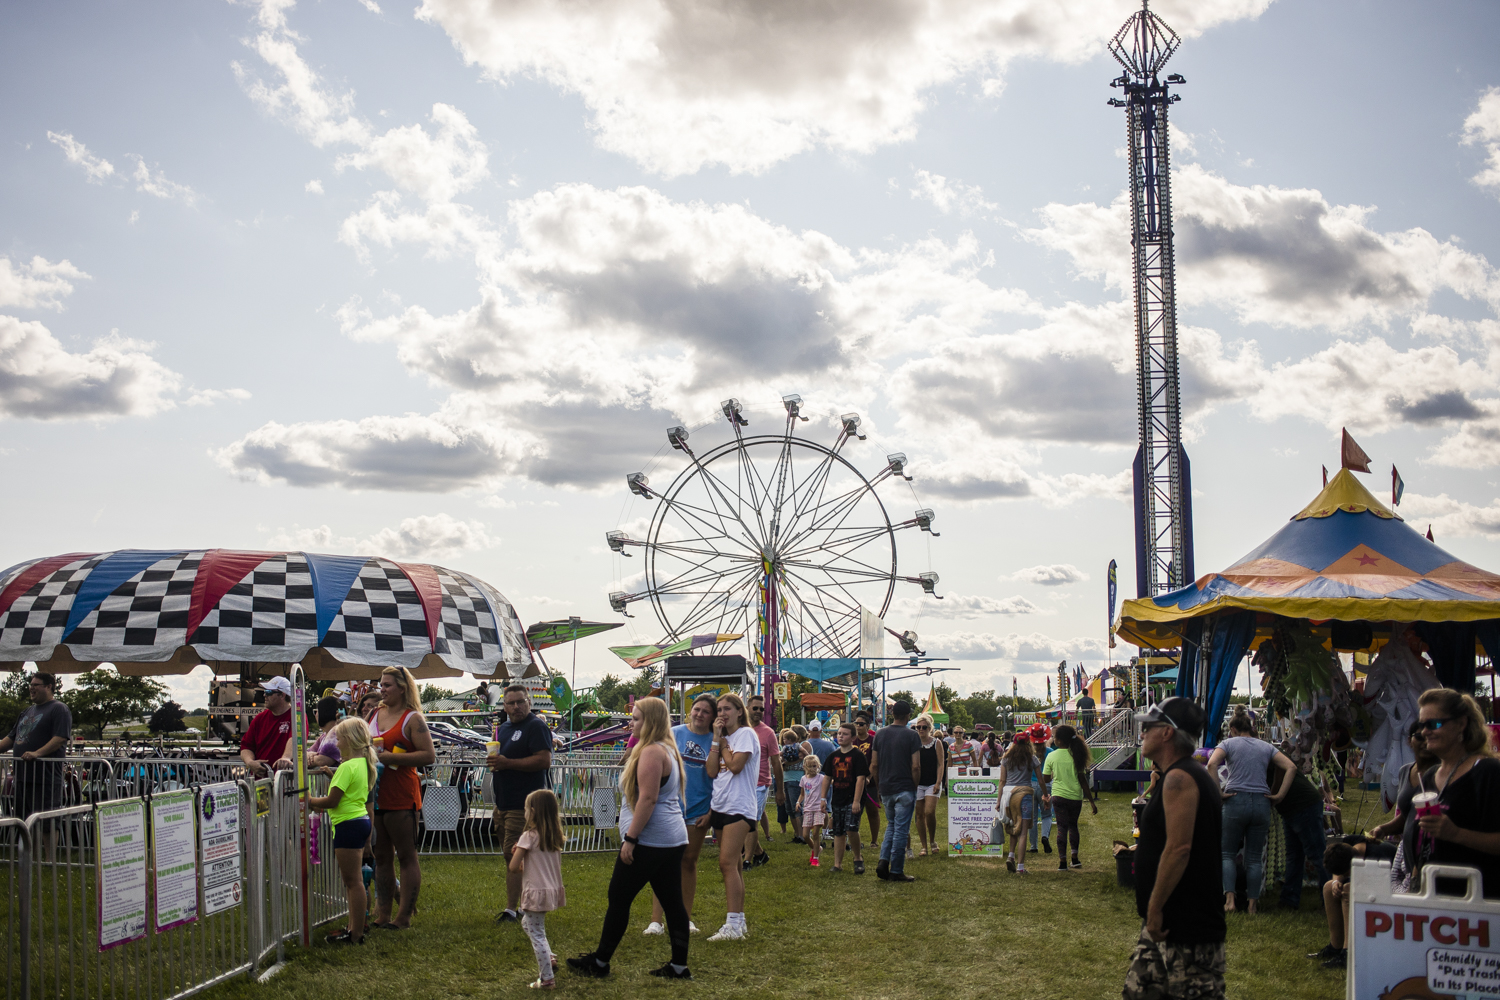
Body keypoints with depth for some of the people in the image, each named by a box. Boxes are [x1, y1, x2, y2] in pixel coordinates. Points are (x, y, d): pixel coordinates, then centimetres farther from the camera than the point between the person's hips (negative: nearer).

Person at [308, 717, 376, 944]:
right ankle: (355, 927, 23)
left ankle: (356, 934, -2)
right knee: (353, 880, 16)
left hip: (348, 825, -10)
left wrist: (311, 801, -2)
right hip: (361, 820, 10)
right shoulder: (363, 763, 12)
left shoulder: (347, 767, -17)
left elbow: (332, 801, -18)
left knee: (353, 881, -6)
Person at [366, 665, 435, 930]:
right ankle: (382, 914, 18)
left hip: (401, 796, -7)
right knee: (382, 857, 12)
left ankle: (404, 917, 3)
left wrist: (391, 757, -19)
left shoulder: (412, 719, -7)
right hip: (376, 795, 7)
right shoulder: (376, 714, 14)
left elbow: (429, 755, -15)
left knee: (406, 856, -1)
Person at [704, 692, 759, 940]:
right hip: (720, 806, 9)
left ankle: (733, 924, -19)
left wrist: (723, 743, -3)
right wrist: (716, 738, 1)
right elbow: (712, 771, 5)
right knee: (731, 866, 10)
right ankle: (740, 922, 15)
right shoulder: (724, 737, 18)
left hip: (738, 806, -9)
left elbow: (735, 765, -18)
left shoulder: (746, 734, -5)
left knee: (727, 864, -16)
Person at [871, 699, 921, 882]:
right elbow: (915, 766, -13)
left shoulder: (880, 734, 5)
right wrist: (915, 787, 0)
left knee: (891, 826, 19)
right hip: (905, 789, -5)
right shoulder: (911, 735, -8)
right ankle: (896, 871, 3)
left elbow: (874, 765, 6)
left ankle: (883, 862, 2)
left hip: (886, 789, 5)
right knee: (901, 830, 1)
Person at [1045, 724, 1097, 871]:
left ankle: (1063, 861, 0)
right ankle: (1074, 858, 19)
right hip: (1075, 796, 2)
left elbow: (1046, 778, 0)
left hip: (1058, 795, -2)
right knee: (1073, 825, 19)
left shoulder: (1052, 756, -6)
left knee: (1062, 826, 4)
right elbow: (1082, 779, -3)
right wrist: (1091, 800, 2)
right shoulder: (1076, 755, -3)